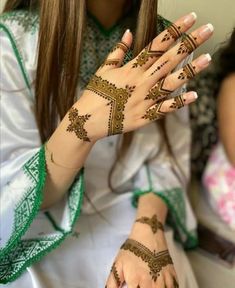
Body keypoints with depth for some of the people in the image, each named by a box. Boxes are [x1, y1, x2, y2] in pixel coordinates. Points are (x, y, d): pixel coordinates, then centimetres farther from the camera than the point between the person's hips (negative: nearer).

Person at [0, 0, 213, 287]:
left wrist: (147, 230, -19)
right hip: (41, 239, -2)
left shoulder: (161, 43, -4)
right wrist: (84, 122, -32)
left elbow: (165, 157, -1)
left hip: (129, 220, 3)